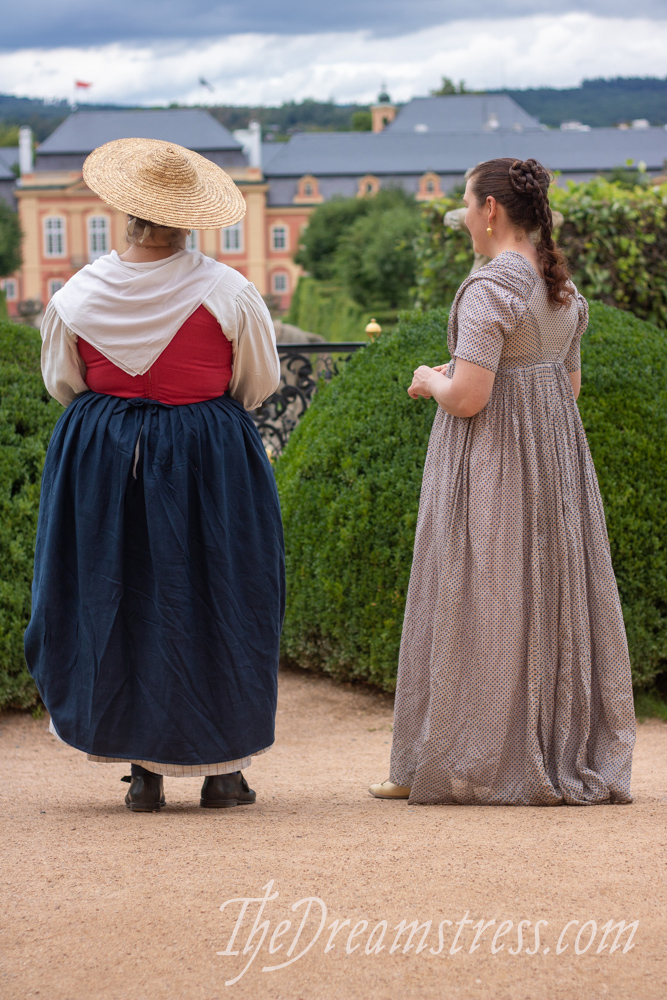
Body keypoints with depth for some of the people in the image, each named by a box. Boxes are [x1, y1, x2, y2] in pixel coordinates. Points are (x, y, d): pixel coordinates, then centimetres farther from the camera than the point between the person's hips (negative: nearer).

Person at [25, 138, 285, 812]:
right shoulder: (227, 292, -11)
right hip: (209, 459, -1)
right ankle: (220, 769, 12)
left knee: (115, 599, 11)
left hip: (101, 462, 2)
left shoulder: (79, 294, -6)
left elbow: (61, 384, 7)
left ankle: (145, 770, 11)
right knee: (212, 603, 8)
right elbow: (260, 384, 0)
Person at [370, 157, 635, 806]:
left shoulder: (489, 289, -17)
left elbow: (468, 396, -23)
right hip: (556, 453, 8)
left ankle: (451, 764, 5)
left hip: (488, 460, -8)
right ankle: (569, 751, 15)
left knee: (477, 606, -2)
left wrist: (431, 382, -1)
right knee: (553, 600, 11)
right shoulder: (561, 287, 10)